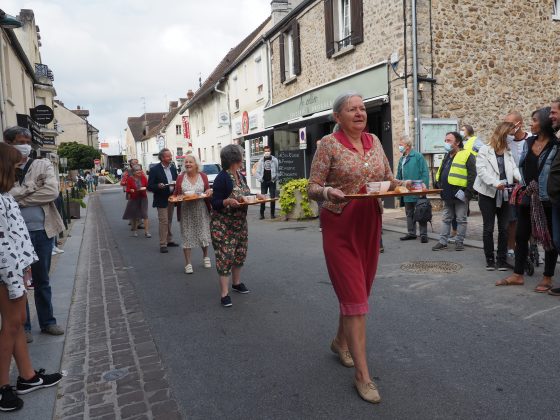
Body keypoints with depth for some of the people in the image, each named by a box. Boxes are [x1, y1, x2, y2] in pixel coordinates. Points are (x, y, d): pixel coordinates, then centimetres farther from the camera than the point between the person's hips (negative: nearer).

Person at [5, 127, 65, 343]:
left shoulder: (43, 165, 3)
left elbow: (52, 192, -12)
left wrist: (21, 199, -10)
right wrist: (31, 185, -14)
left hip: (41, 231, 1)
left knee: (42, 281, 14)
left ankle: (47, 322, 29)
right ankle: (22, 326, 26)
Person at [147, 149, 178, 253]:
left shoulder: (173, 168, 7)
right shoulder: (155, 169, -10)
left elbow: (176, 181, 16)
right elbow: (149, 186, -10)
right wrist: (158, 186, -29)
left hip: (172, 198, 6)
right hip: (162, 200, -6)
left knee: (169, 221, 15)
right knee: (163, 222, -7)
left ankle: (169, 240, 26)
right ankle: (163, 245, -1)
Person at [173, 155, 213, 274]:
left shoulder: (203, 176, 2)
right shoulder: (181, 177, 0)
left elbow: (208, 190, 10)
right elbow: (176, 193, 6)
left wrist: (209, 191, -13)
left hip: (201, 210, 1)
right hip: (186, 211, -1)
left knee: (203, 233, 10)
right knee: (187, 236, 2)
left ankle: (205, 257, 35)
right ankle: (188, 263, 12)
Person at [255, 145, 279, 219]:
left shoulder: (274, 160, 4)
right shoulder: (261, 160, 7)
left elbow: (278, 170, 3)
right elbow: (257, 171, 6)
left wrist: (275, 178, -7)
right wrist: (260, 179, -7)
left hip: (272, 181, -1)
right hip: (264, 181, 1)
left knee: (272, 197, 1)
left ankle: (272, 214, 8)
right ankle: (262, 214, 6)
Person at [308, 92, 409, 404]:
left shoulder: (374, 141, 9)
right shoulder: (329, 144, -8)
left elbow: (389, 179, 15)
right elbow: (313, 189, -9)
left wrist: (403, 185, -7)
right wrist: (328, 192, -31)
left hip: (371, 223, 6)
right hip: (340, 226, -6)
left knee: (360, 290, 16)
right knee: (355, 296, -7)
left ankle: (341, 340, 41)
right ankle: (362, 374, 3)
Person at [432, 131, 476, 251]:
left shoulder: (467, 155, -9)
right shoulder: (447, 157, 16)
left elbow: (472, 175, -14)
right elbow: (440, 173, 25)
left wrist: (468, 193, -18)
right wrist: (439, 185, 15)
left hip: (460, 195, -7)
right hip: (447, 195, 8)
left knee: (461, 219, 4)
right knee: (446, 219, 11)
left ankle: (459, 242, 13)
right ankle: (443, 242, 16)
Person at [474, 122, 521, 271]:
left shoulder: (508, 151, 11)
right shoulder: (485, 150, -3)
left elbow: (514, 168, -1)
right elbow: (481, 169, -14)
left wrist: (520, 178, -22)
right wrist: (495, 183, -26)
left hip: (504, 195, 4)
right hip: (488, 194, -4)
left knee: (504, 228, 7)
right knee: (488, 228, 5)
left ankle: (502, 259, 16)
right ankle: (490, 259, 15)